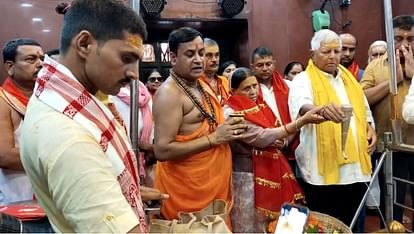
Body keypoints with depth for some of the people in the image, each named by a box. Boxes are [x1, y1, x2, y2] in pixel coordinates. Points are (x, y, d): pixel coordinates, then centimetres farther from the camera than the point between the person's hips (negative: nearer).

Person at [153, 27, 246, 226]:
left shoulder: (202, 84, 9)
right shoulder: (169, 93, -18)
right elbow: (162, 150, -24)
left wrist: (229, 129, 1)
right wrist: (214, 138, -22)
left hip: (214, 182, 8)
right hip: (187, 188, -8)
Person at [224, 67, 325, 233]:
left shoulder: (260, 105, 8)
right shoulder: (231, 113, -15)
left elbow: (275, 132, 18)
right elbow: (261, 137, -24)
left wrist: (277, 140, -8)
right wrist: (303, 120, -27)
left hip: (271, 171, 7)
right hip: (248, 175, -7)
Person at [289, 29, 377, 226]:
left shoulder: (349, 78, 16)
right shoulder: (303, 80, -6)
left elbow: (364, 110, 27)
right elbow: (302, 107, -28)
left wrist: (369, 127, 6)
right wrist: (321, 110, -49)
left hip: (355, 167, 6)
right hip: (323, 170, -6)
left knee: (351, 226, 16)